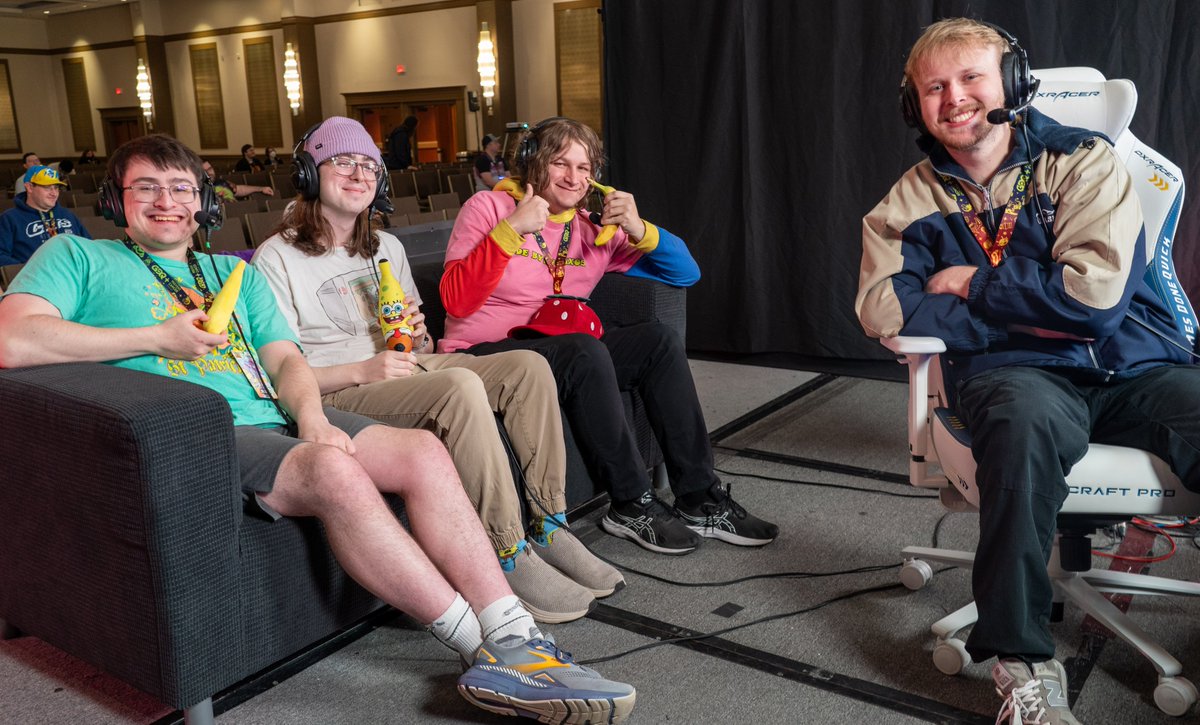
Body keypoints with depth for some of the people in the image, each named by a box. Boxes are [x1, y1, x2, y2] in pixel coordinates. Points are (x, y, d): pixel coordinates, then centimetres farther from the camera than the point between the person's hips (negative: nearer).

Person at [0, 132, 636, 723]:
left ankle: (518, 643, -24)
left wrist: (310, 413, -7)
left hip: (275, 419, 6)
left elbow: (287, 360, 16)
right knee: (334, 469, -34)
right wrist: (159, 338, -7)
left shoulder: (237, 273, 28)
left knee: (422, 451, -19)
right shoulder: (77, 257, 13)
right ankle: (487, 650, -28)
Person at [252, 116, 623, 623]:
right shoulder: (277, 258, -2)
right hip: (336, 392, -7)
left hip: (403, 369, 7)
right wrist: (362, 370, -20)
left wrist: (419, 338, -1)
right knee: (461, 386, -34)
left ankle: (549, 528, -13)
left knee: (528, 366, -15)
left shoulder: (387, 247, 22)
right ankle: (509, 557, -28)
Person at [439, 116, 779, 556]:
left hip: (566, 353, 6)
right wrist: (511, 229, -23)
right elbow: (456, 303, -17)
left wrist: (640, 232, -10)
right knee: (584, 351, -32)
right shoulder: (488, 208, -4)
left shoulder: (592, 228, 10)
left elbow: (685, 274, 8)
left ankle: (699, 501, -9)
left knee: (658, 342, -12)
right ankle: (632, 506, -19)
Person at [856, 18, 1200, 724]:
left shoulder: (1084, 161, 6)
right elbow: (884, 312, -7)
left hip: (1135, 366, 2)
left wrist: (972, 284, -3)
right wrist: (1025, 312, -10)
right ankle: (1024, 662, -25)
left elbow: (1095, 291, -9)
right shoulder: (911, 202, 10)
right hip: (1017, 372, -1)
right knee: (1024, 418, -37)